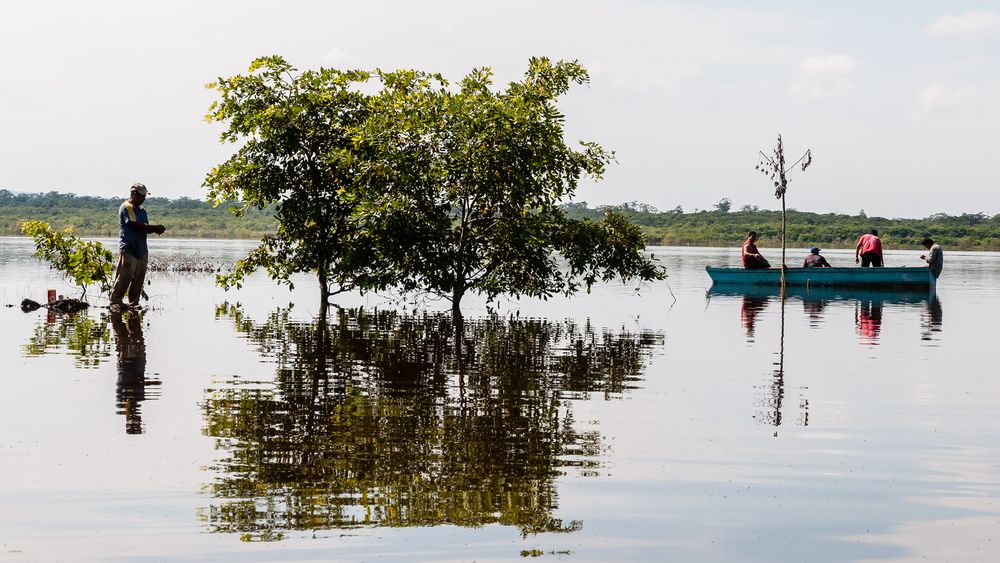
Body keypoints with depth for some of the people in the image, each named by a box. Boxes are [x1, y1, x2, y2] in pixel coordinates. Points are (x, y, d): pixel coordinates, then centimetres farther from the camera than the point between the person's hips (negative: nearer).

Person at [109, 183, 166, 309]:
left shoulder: (141, 210, 18)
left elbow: (145, 227, 17)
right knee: (124, 276, -9)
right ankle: (115, 301, -3)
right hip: (128, 250, -8)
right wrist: (156, 228, -14)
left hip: (141, 249, 8)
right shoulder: (126, 207, -9)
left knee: (139, 277, 7)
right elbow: (136, 225, -18)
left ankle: (134, 301, 14)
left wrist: (155, 229, -6)